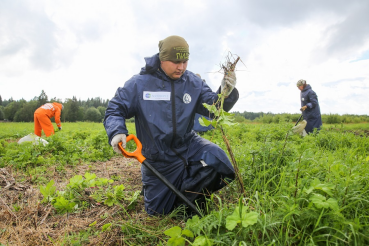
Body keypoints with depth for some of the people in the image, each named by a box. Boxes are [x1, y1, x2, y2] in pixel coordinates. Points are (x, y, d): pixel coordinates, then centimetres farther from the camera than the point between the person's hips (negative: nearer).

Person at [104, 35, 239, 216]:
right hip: (158, 159, -1)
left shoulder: (193, 83, -4)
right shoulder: (140, 83, -11)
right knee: (157, 212, 9)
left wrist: (227, 92, -28)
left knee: (217, 159, -27)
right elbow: (115, 109, -5)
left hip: (188, 145, 2)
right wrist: (117, 132, -25)